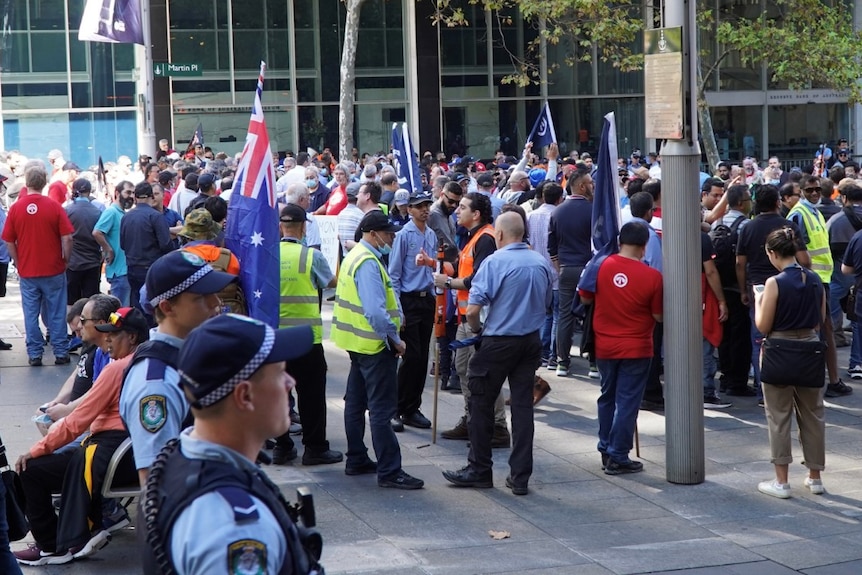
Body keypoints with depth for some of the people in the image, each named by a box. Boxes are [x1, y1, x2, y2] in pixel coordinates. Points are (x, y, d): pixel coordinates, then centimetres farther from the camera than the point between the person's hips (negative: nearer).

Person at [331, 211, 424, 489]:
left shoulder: (356, 256, 12)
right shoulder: (368, 263, -20)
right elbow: (376, 311, -27)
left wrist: (391, 335, 13)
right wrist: (395, 340, -17)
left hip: (359, 342, 11)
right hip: (375, 344, -11)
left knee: (356, 403, 16)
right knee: (382, 409, -7)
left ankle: (356, 460, 26)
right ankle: (389, 471, -5)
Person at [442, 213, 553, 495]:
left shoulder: (494, 262, -15)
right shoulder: (543, 263, 3)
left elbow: (472, 310, -18)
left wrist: (477, 329, 2)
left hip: (498, 342, -5)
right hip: (531, 341, 5)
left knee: (482, 404, 8)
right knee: (523, 405, 7)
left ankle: (479, 470, 15)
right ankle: (520, 477, 8)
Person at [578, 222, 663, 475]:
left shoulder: (600, 266, -8)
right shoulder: (652, 276, -15)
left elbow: (585, 298, 4)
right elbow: (658, 316, -8)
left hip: (604, 346, 3)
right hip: (636, 349, -3)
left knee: (608, 397, 19)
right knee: (627, 402, 3)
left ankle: (606, 450, 28)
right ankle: (617, 458, 6)